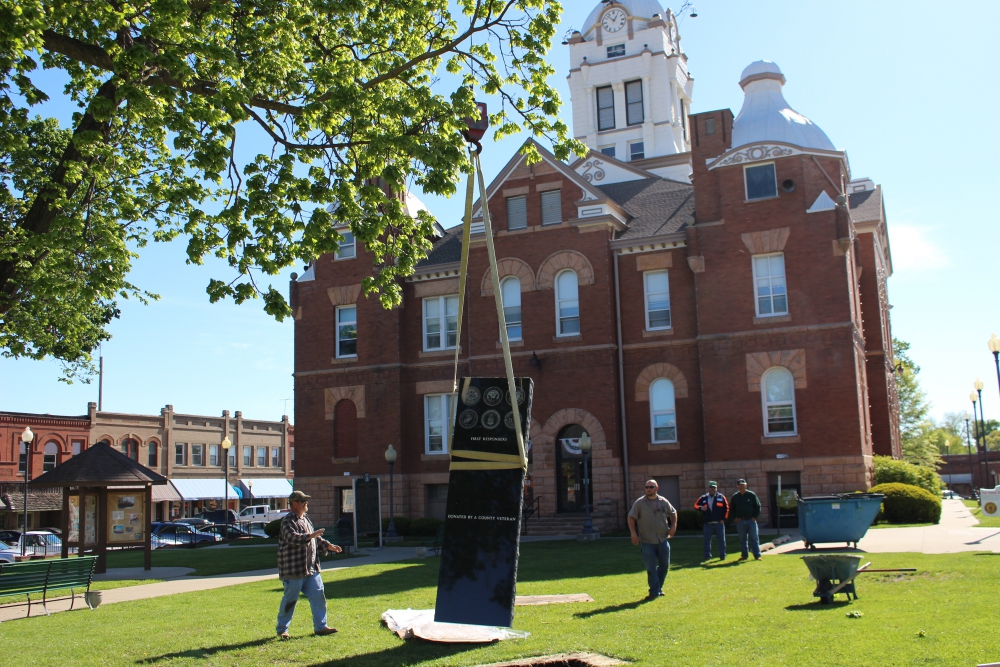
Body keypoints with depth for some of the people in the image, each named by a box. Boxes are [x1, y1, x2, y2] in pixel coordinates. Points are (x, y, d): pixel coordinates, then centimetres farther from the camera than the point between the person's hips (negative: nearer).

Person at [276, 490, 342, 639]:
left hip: (311, 568, 8)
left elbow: (315, 539, 27)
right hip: (294, 569, -8)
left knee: (318, 595, 3)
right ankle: (282, 629, 15)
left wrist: (328, 545, 15)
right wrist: (310, 536, -34)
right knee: (290, 599, 1)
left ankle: (320, 626, 9)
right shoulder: (288, 521, -11)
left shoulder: (306, 520, 18)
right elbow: (292, 538, -28)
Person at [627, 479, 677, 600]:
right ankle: (654, 591, 4)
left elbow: (673, 513, 18)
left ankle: (659, 587, 28)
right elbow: (631, 517, -3)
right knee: (651, 568, -3)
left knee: (664, 565, 10)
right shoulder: (639, 503, -4)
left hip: (663, 540, 3)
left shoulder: (663, 502, 4)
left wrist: (673, 526, 4)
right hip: (646, 541, -3)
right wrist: (633, 533, -12)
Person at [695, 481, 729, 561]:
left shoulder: (721, 497, 3)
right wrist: (701, 508, -15)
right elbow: (696, 505, 7)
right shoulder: (703, 498, 6)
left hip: (719, 523, -1)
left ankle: (722, 556, 13)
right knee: (707, 540, 4)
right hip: (707, 523, 1)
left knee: (721, 540, 5)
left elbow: (726, 508, 3)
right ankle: (708, 556, 11)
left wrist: (723, 519, -4)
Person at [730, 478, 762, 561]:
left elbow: (758, 506, 3)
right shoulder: (735, 496, 5)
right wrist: (735, 517, 3)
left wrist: (755, 517, -5)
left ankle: (757, 555, 1)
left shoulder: (752, 495, -1)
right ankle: (744, 555, 15)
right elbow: (731, 508, 14)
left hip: (751, 520, -2)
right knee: (742, 539, 7)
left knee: (754, 538, -2)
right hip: (740, 521, 2)